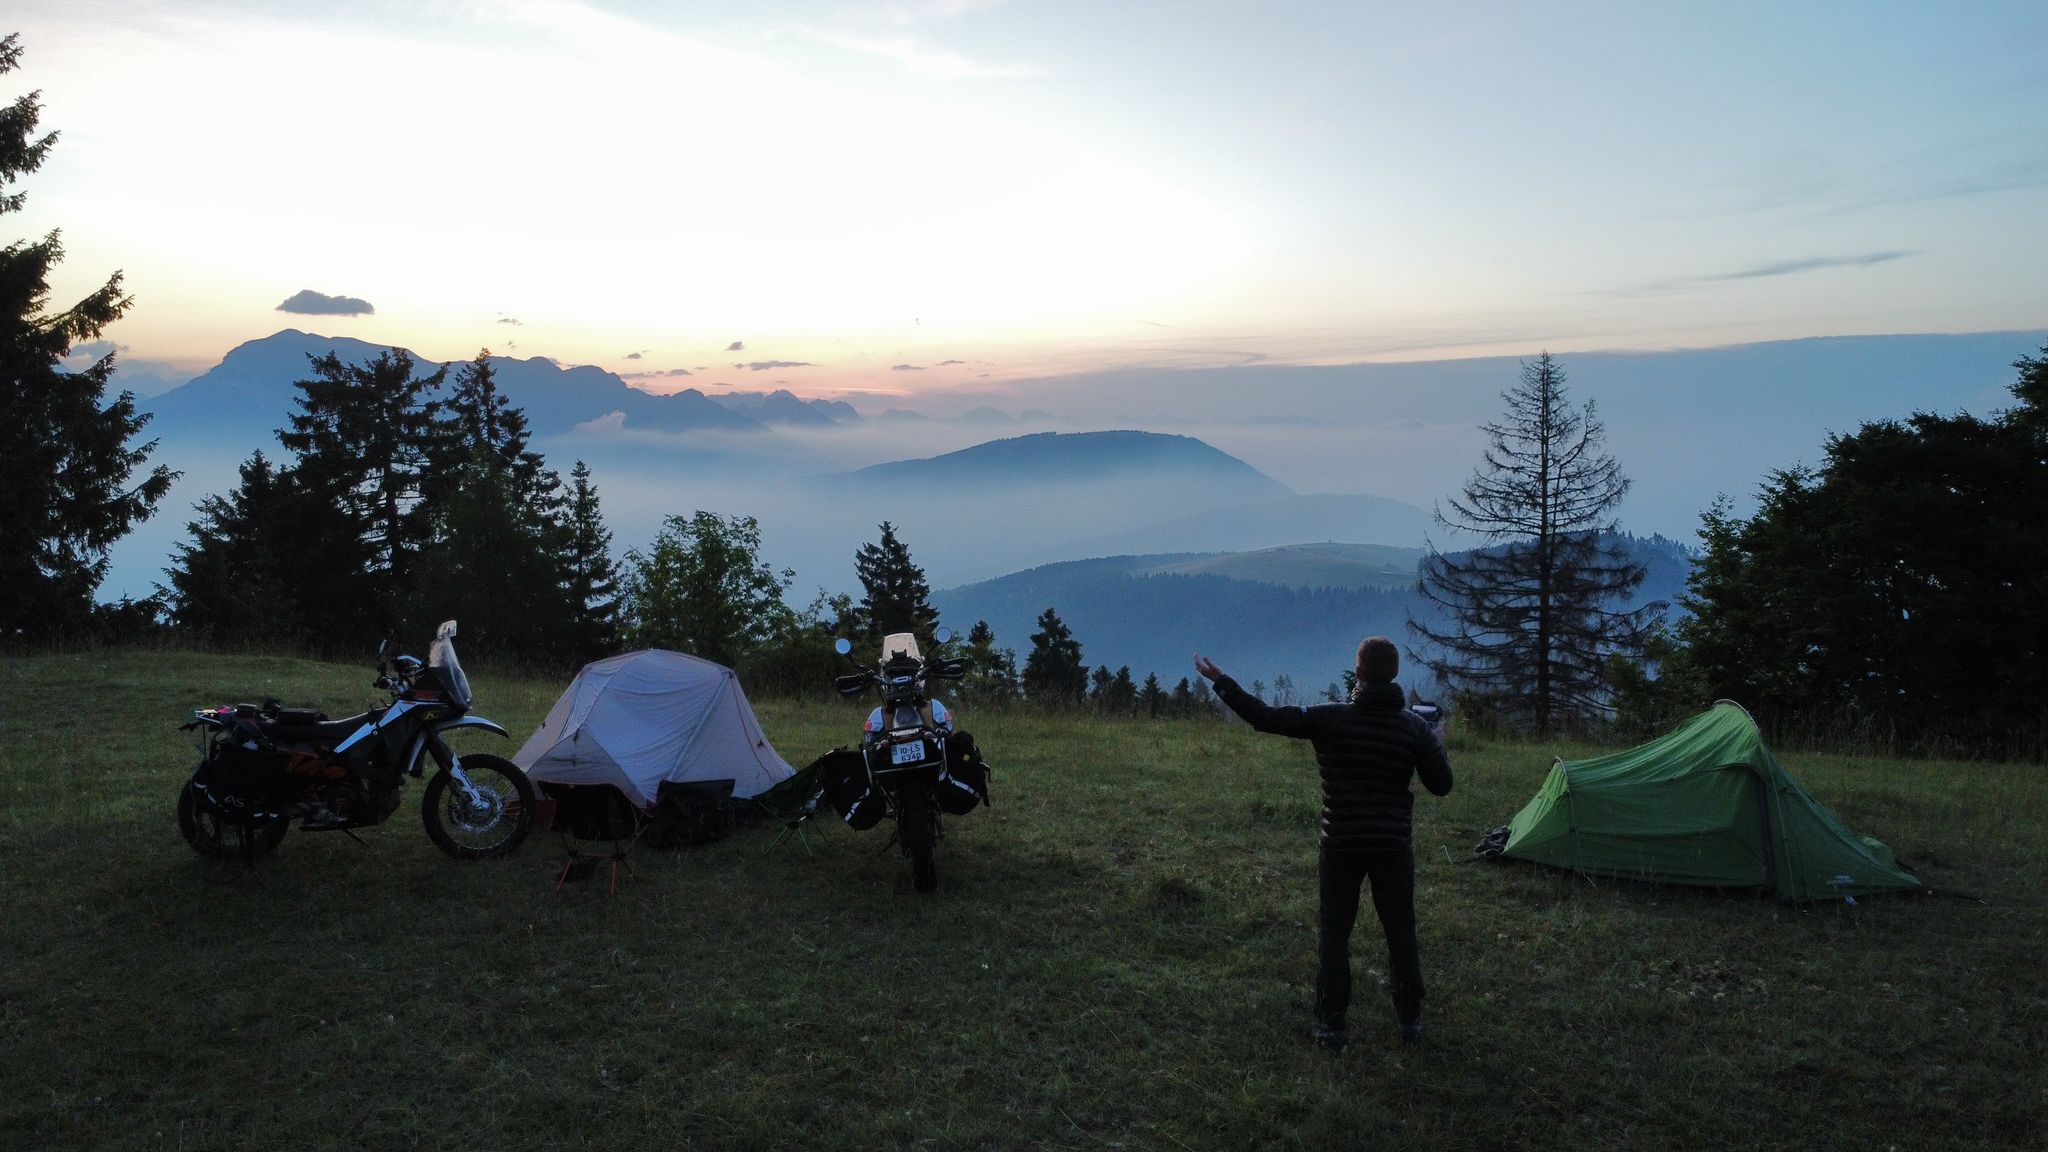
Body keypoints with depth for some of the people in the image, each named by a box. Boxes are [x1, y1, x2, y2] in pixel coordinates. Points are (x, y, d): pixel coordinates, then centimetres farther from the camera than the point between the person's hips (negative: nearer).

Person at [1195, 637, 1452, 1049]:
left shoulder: (1330, 719, -14)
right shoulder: (1415, 727, -8)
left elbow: (1266, 718, -15)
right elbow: (1441, 785, -3)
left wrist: (1221, 682, -5)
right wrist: (1436, 745, 17)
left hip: (1341, 847, -2)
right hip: (1393, 848, 2)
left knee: (1334, 933, 10)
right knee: (1401, 933, 15)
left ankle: (1331, 1024, 13)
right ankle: (1410, 1020, 24)